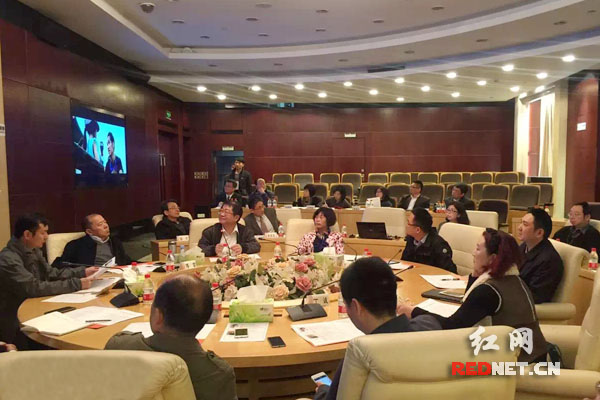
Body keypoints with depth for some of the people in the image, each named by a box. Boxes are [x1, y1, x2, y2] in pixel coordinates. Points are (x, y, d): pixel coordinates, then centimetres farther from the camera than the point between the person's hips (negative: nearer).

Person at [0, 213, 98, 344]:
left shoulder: (33, 250, 5)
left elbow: (51, 273, 15)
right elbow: (34, 288, -27)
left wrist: (82, 272, 2)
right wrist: (76, 284, -26)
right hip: (16, 326, -7)